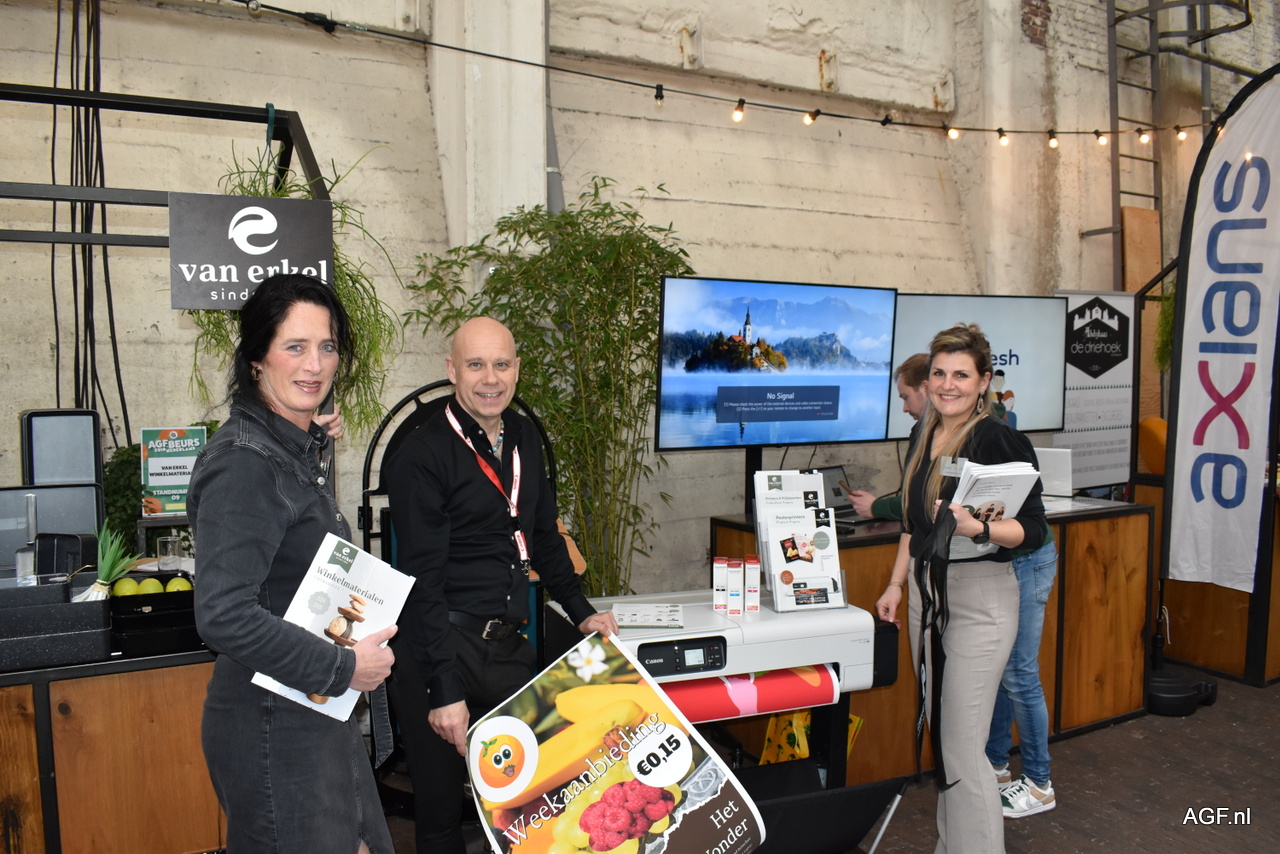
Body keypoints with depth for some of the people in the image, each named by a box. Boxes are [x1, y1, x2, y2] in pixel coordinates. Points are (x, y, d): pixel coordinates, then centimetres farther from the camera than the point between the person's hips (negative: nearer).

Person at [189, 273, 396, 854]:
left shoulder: (296, 452, 10)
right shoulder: (244, 463, -20)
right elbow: (223, 616, -28)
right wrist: (342, 668, -21)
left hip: (318, 716, 9)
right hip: (274, 725, -9)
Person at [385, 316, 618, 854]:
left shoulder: (523, 437, 9)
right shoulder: (423, 456, -13)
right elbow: (423, 581, -16)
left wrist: (581, 612, 16)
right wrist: (444, 690, -19)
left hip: (510, 646, 6)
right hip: (443, 648, -6)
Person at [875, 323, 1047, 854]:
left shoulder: (1001, 440, -13)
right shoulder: (922, 434, 9)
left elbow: (1033, 527, -14)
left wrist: (978, 528, -32)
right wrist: (897, 584, 15)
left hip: (979, 597, -7)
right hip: (926, 591, 8)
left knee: (963, 746, -6)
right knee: (942, 735, 17)